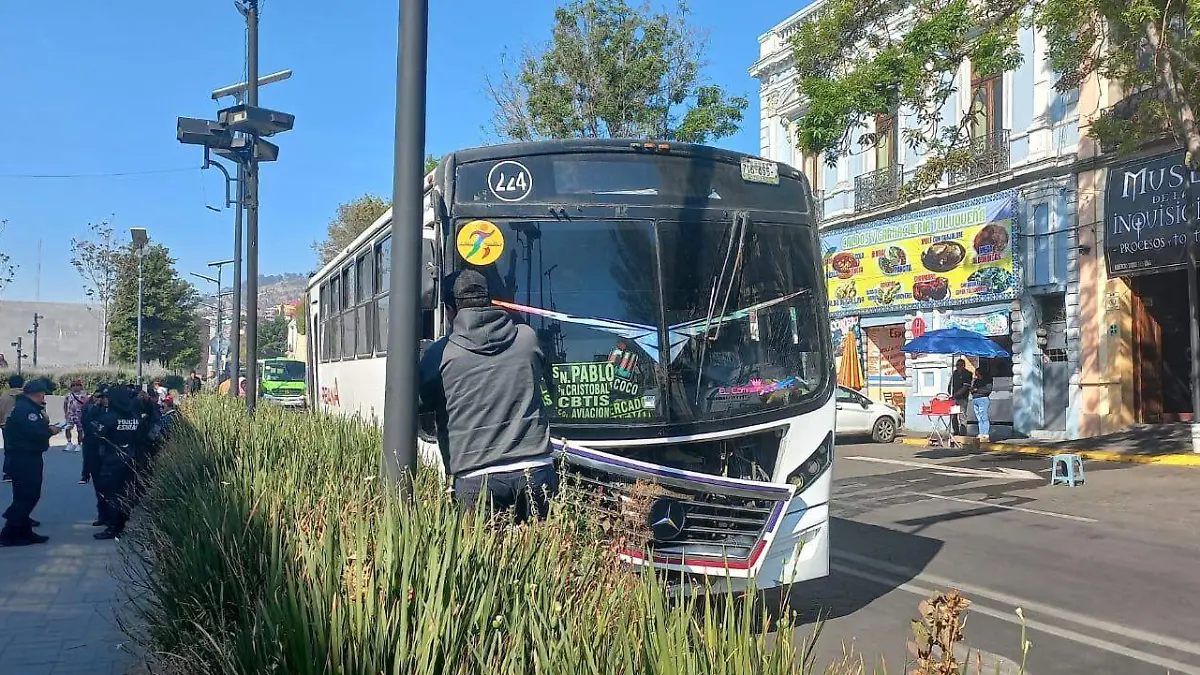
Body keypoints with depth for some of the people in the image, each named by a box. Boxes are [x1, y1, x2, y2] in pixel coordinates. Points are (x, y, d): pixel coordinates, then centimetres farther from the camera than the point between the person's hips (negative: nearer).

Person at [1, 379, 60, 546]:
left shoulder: (25, 407, 18)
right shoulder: (25, 409, -18)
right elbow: (35, 432, -28)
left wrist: (45, 426, -1)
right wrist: (50, 430, -12)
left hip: (26, 457, 11)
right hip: (24, 459, -11)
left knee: (30, 495, 17)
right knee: (27, 496, -8)